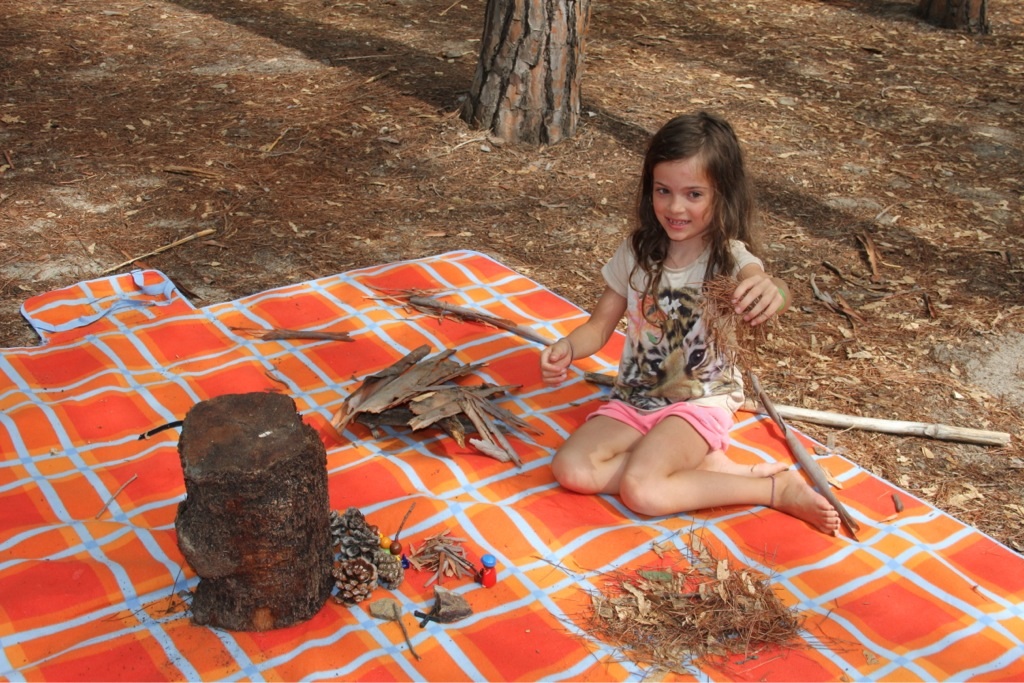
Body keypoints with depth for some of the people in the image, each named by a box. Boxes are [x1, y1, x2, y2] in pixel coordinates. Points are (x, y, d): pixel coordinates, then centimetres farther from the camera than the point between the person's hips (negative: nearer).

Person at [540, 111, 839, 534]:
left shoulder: (729, 257, -15)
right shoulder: (636, 253, -1)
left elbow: (759, 282, -39)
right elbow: (601, 324, 5)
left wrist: (772, 291, -65)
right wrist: (567, 348, -18)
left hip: (701, 400, -5)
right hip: (635, 397, 5)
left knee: (641, 490, -29)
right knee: (571, 470, -20)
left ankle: (778, 488, -11)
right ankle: (709, 466, -13)